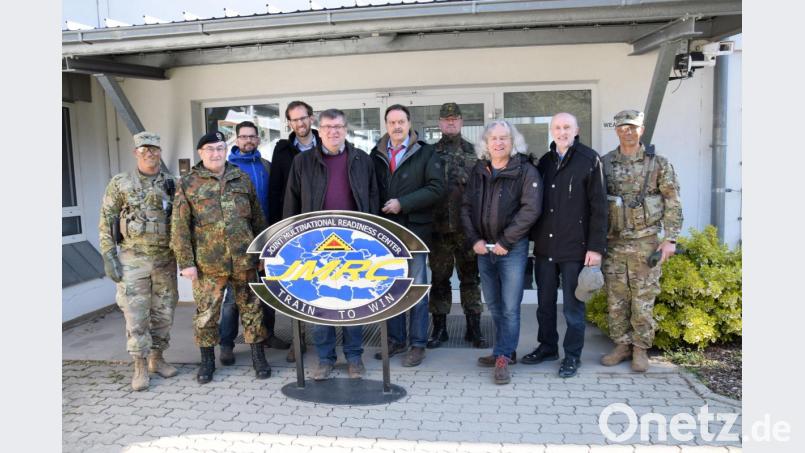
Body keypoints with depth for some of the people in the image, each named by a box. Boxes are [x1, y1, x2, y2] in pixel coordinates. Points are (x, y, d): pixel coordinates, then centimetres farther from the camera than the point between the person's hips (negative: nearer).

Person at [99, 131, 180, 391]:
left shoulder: (171, 185, 7)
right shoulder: (120, 184, 1)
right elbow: (106, 222, 1)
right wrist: (108, 257, -6)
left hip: (165, 260, 3)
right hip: (133, 260, -3)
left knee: (164, 312, 9)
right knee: (136, 315, -2)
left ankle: (157, 359, 25)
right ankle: (140, 368, 8)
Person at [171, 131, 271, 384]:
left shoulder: (241, 179, 10)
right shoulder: (188, 184, 3)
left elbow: (258, 218, 14)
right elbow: (180, 227, 0)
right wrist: (186, 262, -6)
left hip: (244, 260, 2)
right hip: (207, 264, -2)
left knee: (251, 310, 8)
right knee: (206, 314, 6)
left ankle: (258, 359, 21)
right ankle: (207, 362, 24)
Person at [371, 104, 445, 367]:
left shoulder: (425, 153, -1)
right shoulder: (377, 154, 9)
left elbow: (436, 188, -9)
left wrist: (403, 203, -15)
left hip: (414, 229, -3)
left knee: (417, 289, 3)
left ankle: (418, 344, 12)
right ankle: (396, 339, 24)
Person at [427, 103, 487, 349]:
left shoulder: (474, 152, 6)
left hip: (467, 226, 0)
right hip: (438, 226, 0)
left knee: (470, 276, 6)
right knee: (439, 278, 7)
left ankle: (474, 328, 15)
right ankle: (439, 328, 17)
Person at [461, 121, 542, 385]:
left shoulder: (526, 171, -6)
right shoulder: (478, 171, 9)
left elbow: (531, 209, -15)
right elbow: (466, 207, 10)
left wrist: (506, 241, -16)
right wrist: (474, 239, -2)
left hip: (512, 248, -5)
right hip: (483, 248, 5)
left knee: (510, 307, -4)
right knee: (493, 305, 13)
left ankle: (502, 358, 4)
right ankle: (506, 351, 26)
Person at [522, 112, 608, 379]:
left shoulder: (589, 160, -5)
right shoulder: (545, 162, 11)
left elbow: (599, 206, -8)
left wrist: (596, 247, -13)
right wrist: (533, 237, 11)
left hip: (575, 248, -5)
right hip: (544, 247, 5)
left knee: (573, 305, 5)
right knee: (545, 302, 14)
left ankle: (572, 355, 19)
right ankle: (547, 347, 30)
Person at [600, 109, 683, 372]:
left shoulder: (658, 163, -1)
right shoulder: (605, 163, 5)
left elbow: (673, 203, -1)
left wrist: (670, 239, -7)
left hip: (646, 242, -2)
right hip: (614, 242, 3)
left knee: (644, 297, 3)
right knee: (615, 298, 6)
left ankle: (640, 349, 15)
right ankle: (622, 345, 19)